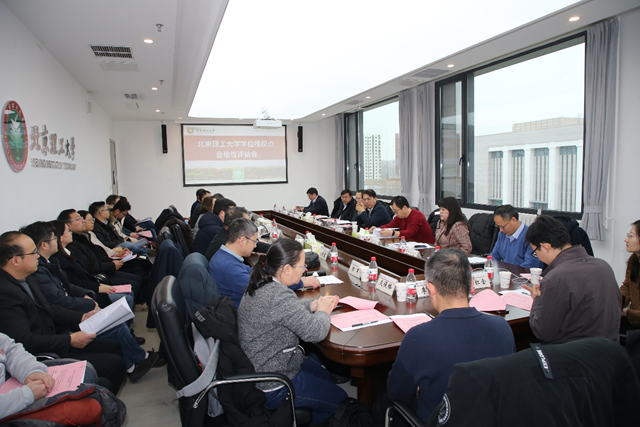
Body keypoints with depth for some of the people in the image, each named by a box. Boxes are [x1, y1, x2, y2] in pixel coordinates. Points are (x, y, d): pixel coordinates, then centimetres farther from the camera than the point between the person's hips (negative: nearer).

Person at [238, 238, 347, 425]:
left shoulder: (260, 285, -2)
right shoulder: (278, 295, -32)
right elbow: (315, 332, -27)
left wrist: (314, 305, 2)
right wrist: (323, 311, -7)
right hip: (271, 388, -9)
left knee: (325, 375, 25)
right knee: (339, 399, 8)